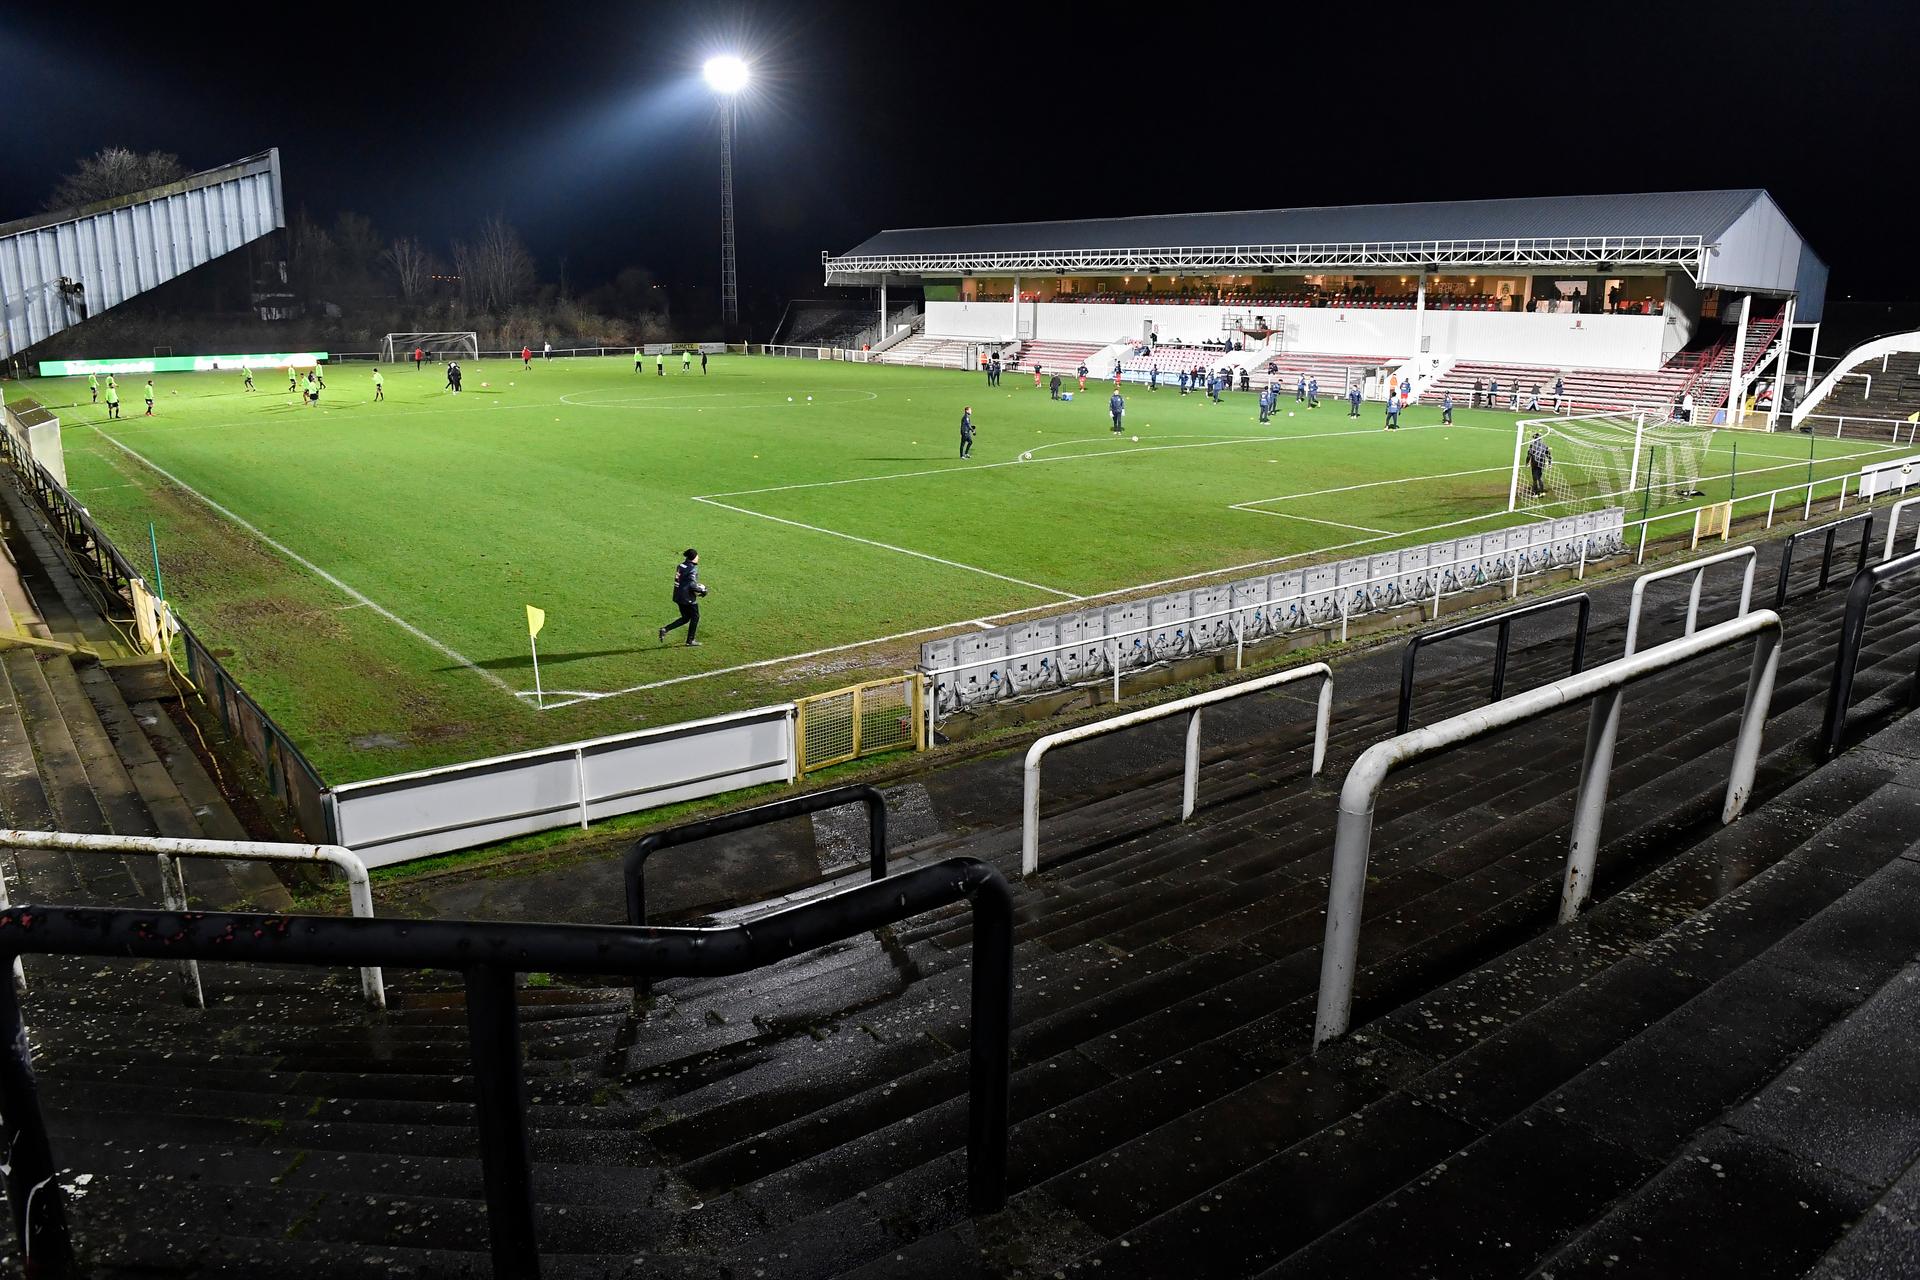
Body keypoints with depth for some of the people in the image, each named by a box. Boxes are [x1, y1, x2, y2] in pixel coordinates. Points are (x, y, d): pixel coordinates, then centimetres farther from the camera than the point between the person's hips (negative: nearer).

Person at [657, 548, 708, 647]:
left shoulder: (680, 566, 8)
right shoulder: (692, 569, -17)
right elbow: (692, 585, -24)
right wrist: (701, 590, -9)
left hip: (678, 597, 8)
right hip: (688, 598, -8)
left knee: (685, 618, 19)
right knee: (695, 617, 11)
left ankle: (665, 629, 6)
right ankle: (690, 641, 15)